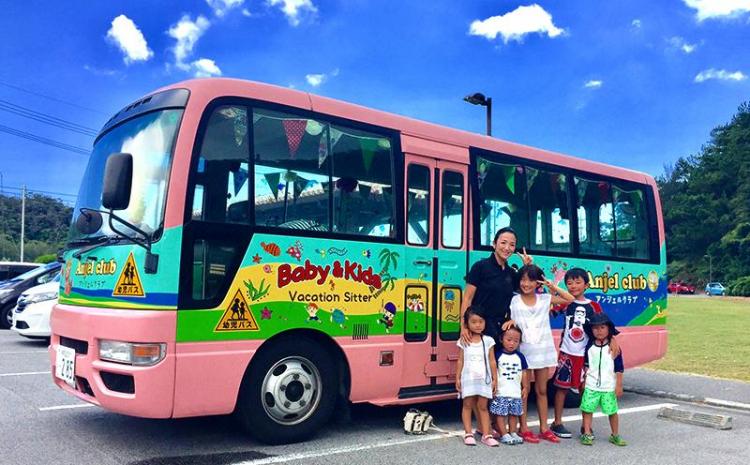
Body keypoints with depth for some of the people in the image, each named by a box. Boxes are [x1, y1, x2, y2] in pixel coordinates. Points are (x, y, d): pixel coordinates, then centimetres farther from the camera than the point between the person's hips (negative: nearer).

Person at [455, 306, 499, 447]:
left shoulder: (488, 341, 2)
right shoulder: (463, 341, 1)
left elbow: (492, 361, 4)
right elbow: (460, 361, 3)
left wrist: (495, 378, 2)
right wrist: (458, 378, 0)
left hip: (484, 379, 0)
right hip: (468, 378, 0)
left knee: (482, 406, 4)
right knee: (467, 405, 4)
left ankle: (486, 435, 8)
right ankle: (468, 434, 10)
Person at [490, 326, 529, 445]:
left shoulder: (520, 357, 6)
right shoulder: (498, 355, -5)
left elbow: (524, 373, 11)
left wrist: (525, 388, 9)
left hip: (516, 392, 4)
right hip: (501, 392, -3)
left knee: (514, 413, 12)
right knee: (500, 413, -2)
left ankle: (513, 433, 23)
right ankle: (504, 435, 6)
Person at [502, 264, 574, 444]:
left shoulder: (545, 299, 2)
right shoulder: (514, 301, -3)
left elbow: (570, 299, 5)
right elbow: (510, 319, 0)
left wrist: (553, 287, -4)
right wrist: (510, 321, -21)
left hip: (543, 350, 3)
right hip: (524, 350, -3)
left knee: (542, 390, 12)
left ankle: (544, 428, 20)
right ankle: (524, 428, 11)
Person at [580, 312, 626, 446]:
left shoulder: (614, 348, -4)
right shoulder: (590, 347, 3)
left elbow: (619, 368, -2)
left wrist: (619, 385, -3)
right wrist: (585, 380, 12)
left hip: (609, 387, -2)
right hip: (591, 386, 2)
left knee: (612, 411, 5)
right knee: (587, 409, 1)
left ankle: (615, 436, 21)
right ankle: (587, 434, 10)